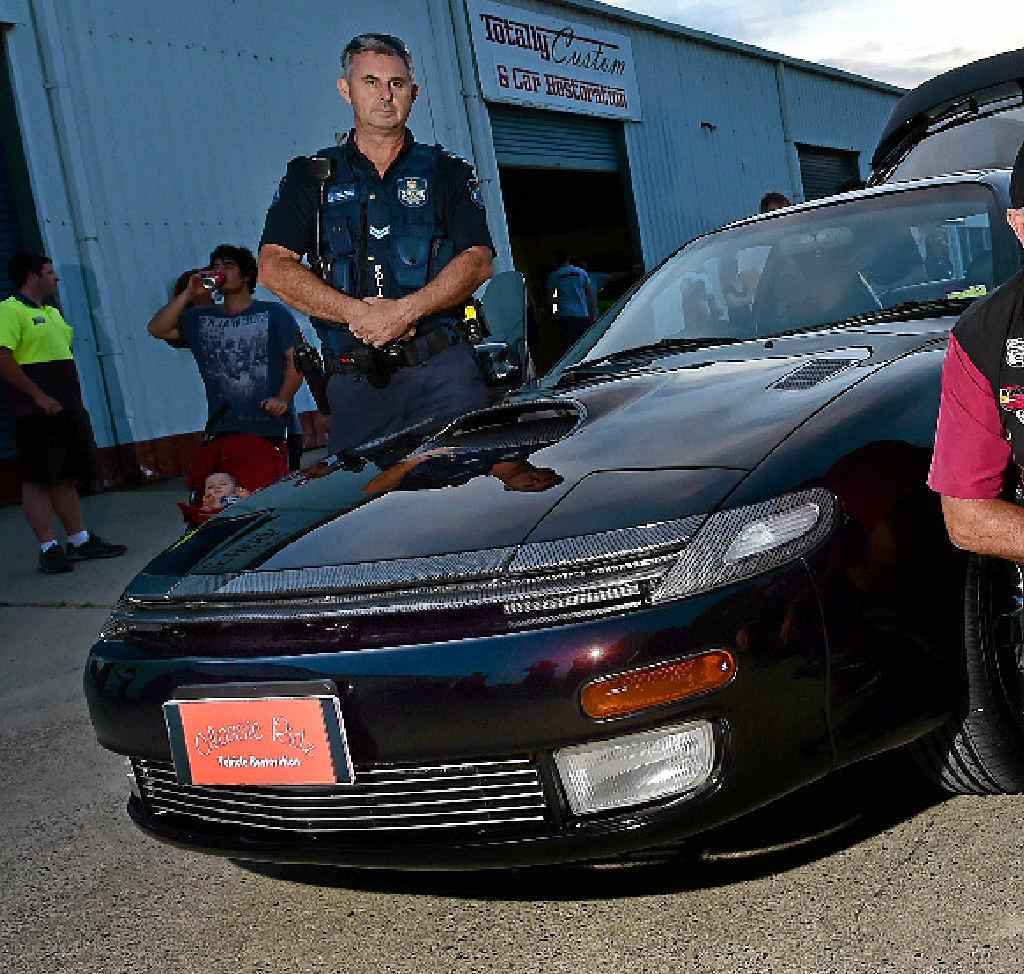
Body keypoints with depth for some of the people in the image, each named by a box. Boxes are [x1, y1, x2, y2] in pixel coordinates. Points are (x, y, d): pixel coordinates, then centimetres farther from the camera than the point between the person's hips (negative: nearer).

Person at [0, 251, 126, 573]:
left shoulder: (52, 313, 21)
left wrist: (76, 395, 16)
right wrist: (39, 396, -19)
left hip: (69, 410, 9)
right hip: (37, 413, -9)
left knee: (66, 477, 13)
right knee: (38, 479, -4)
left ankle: (80, 541, 19)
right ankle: (49, 549, -2)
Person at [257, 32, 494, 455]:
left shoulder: (447, 172, 13)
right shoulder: (311, 175, 14)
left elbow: (478, 262, 1)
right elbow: (274, 267, 2)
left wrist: (405, 310, -15)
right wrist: (358, 313, -12)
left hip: (441, 371, 0)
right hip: (354, 383, 1)